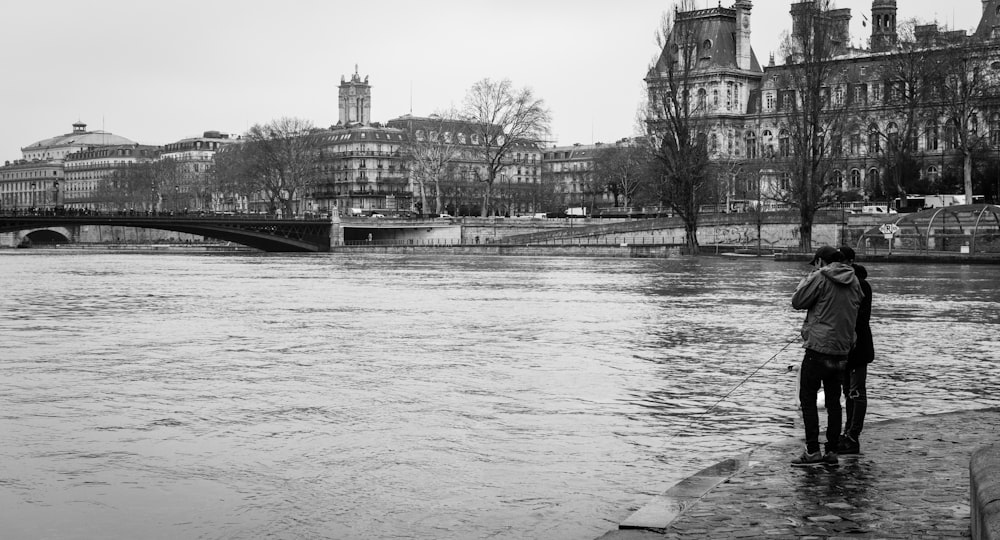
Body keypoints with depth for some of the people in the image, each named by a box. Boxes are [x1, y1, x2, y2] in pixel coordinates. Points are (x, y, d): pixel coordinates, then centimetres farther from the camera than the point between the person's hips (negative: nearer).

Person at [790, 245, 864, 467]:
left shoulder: (820, 278, -11)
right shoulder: (853, 281, 9)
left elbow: (797, 301, -6)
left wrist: (808, 279, 5)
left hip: (818, 349, -7)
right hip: (842, 351, 7)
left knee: (808, 399, 0)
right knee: (834, 401, 12)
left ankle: (812, 451, -4)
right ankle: (832, 451, 13)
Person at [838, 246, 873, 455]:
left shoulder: (861, 286, -13)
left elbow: (861, 316, -20)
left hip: (857, 348, -9)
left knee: (857, 392, -7)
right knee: (849, 392, 14)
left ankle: (853, 439, -6)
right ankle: (848, 435, 21)